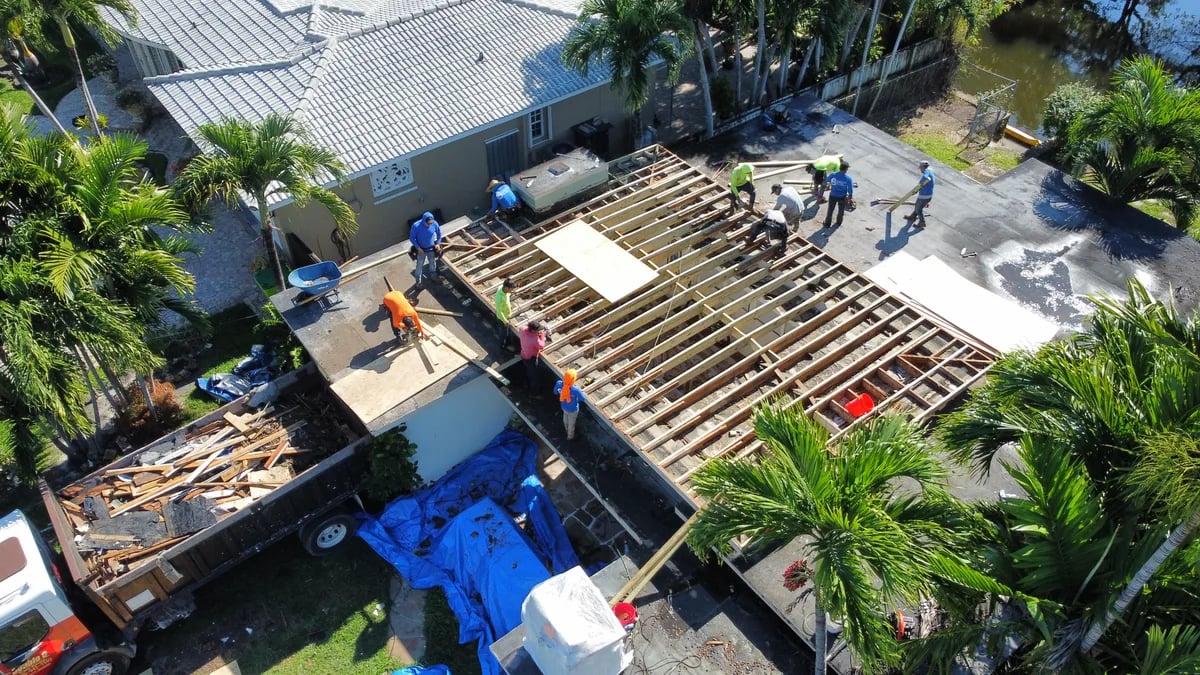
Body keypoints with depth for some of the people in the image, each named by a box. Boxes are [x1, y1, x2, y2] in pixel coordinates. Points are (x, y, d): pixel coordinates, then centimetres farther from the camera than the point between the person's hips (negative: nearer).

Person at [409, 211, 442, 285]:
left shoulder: (434, 224, -22)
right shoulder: (416, 226, -29)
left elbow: (439, 233, 0)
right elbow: (412, 238, -16)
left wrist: (438, 243, -4)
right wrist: (418, 248, -21)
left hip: (431, 248, 3)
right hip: (421, 250, -3)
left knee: (433, 263, 24)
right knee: (420, 265, 14)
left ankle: (433, 276, 50)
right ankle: (418, 280, 36)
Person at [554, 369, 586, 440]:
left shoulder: (559, 384, -32)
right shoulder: (576, 390, -44)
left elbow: (555, 392, -9)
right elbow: (584, 398, -23)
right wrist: (580, 391, -7)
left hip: (564, 406, 4)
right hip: (572, 409, -4)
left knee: (565, 419, 37)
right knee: (571, 423, 27)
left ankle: (567, 431, 66)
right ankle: (570, 437, 55)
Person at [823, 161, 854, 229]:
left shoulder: (832, 175, -19)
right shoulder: (848, 178, -24)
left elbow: (826, 182, 0)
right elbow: (850, 190, -17)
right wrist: (850, 198, 1)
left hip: (833, 196, 1)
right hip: (842, 197, -1)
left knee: (830, 210, 21)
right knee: (841, 210, 24)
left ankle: (827, 223, 35)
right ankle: (838, 223, 43)